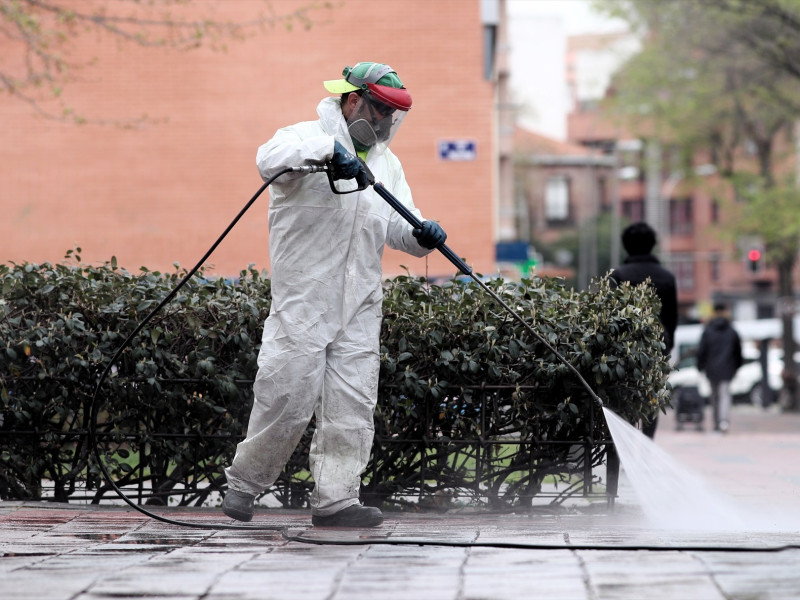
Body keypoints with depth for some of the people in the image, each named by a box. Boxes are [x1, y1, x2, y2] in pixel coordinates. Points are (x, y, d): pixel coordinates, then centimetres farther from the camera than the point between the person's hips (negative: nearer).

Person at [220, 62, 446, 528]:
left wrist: (420, 236, -11)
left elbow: (396, 226, 12)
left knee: (352, 404, 0)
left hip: (360, 306, 6)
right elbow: (271, 158, -27)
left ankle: (336, 499, 3)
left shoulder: (385, 162, 18)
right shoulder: (306, 138, -4)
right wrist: (330, 150, -40)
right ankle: (244, 482, 13)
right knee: (288, 397, -6)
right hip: (302, 300, -6)